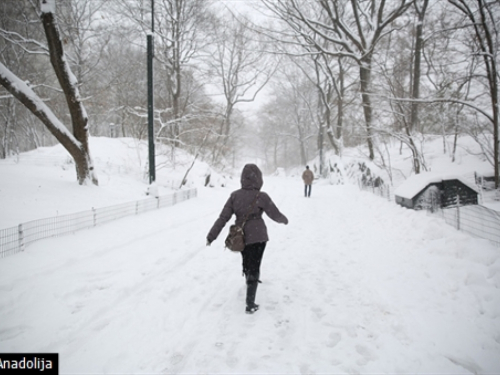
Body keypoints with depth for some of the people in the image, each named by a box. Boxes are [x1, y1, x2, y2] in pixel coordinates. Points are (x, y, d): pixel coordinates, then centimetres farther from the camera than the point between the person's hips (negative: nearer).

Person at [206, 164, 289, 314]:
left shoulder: (235, 195, -6)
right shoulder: (261, 197, -16)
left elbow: (223, 217, -7)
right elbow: (275, 215, -6)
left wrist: (211, 236, -2)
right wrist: (284, 220, 16)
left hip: (240, 237, 4)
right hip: (257, 237, -4)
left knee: (247, 264, 26)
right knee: (254, 268, 4)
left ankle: (250, 283, 53)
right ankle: (250, 304, 1)